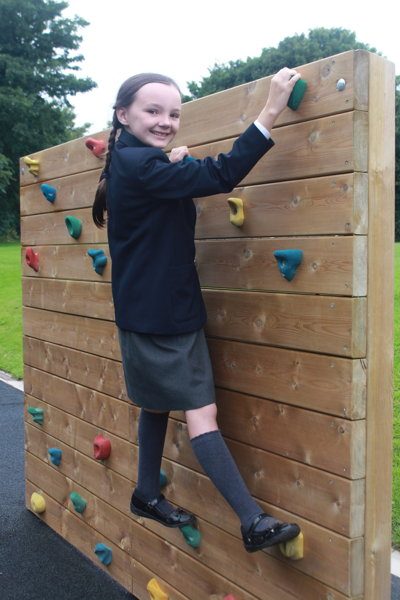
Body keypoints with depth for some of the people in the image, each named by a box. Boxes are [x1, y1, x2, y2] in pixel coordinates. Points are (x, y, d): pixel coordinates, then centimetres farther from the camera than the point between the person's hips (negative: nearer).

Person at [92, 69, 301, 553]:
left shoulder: (135, 164, 10)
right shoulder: (137, 164, -20)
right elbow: (220, 175, -27)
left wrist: (174, 168, 7)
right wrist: (271, 110, -25)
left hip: (169, 310, 10)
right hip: (156, 317, -10)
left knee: (158, 402, 20)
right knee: (201, 412, -10)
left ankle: (147, 495, 36)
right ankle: (253, 522, -5)